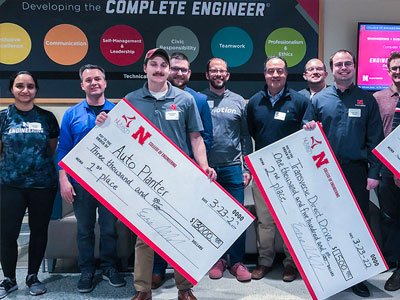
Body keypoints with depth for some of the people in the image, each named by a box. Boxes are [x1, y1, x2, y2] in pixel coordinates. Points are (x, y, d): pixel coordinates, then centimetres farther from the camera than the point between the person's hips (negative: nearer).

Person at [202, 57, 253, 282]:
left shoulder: (238, 101, 8)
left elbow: (246, 136, 8)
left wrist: (247, 167, 2)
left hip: (233, 167, 1)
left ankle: (237, 261, 17)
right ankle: (217, 259, 24)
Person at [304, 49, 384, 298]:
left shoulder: (367, 100, 5)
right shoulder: (319, 99, 5)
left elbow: (375, 140, 2)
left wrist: (374, 172, -5)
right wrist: (308, 131, -14)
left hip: (356, 170, 0)